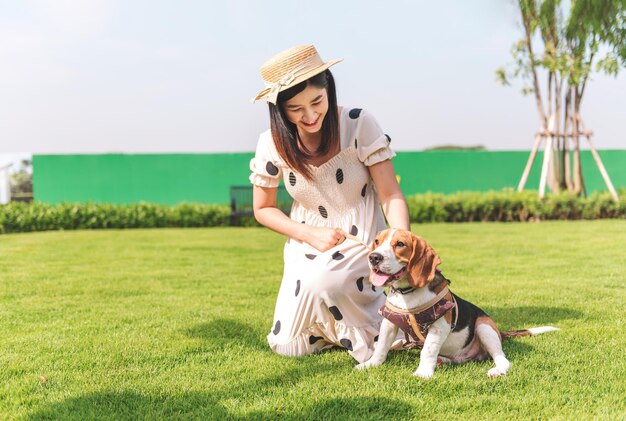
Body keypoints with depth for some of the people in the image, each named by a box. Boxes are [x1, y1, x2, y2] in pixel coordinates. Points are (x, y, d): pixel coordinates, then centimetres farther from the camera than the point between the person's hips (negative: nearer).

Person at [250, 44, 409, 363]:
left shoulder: (359, 125, -18)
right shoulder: (272, 144, -11)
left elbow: (390, 195, -17)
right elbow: (263, 209, 2)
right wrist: (311, 234, -12)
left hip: (361, 242, -3)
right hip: (308, 246, 3)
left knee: (318, 281, -34)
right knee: (286, 346, -5)